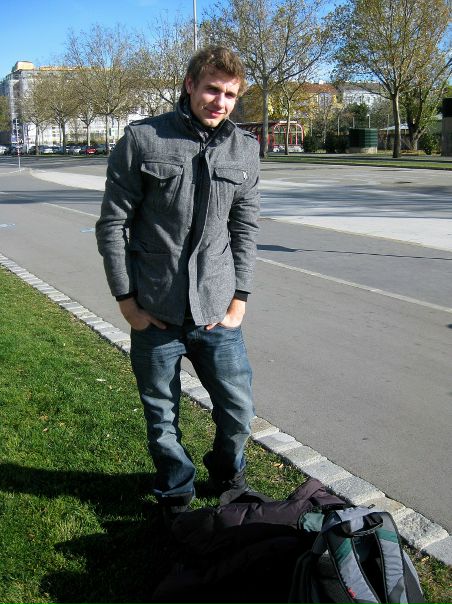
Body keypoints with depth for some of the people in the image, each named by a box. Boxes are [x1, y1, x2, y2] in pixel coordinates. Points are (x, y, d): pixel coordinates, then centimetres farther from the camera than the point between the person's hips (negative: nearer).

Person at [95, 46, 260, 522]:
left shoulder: (244, 149, 5)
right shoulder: (142, 139, -5)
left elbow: (244, 228, 8)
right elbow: (112, 223, -3)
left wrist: (240, 297, 2)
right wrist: (126, 298, -5)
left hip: (217, 313, 2)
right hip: (154, 313, -2)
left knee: (238, 410, 9)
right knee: (162, 420, 12)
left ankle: (227, 475, 40)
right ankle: (176, 497, 37)